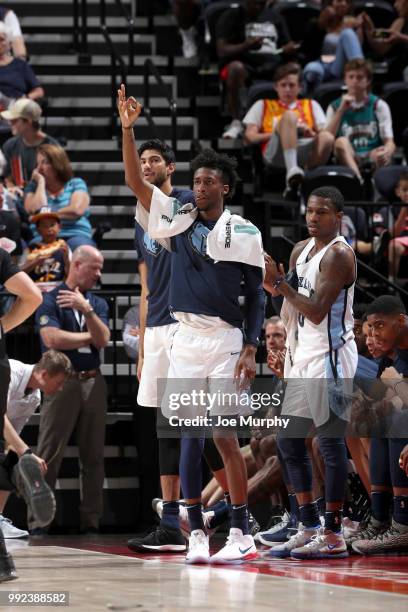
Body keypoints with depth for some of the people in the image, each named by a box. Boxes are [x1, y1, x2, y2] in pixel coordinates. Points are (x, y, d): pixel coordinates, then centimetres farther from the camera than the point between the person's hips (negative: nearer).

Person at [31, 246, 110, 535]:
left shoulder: (98, 303, 15)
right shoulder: (51, 300, 0)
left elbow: (103, 339, 0)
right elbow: (52, 339, -14)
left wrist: (86, 309, -15)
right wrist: (90, 336, -1)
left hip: (93, 381, 5)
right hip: (62, 381, -5)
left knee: (94, 456, 5)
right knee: (49, 456, -7)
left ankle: (91, 521, 9)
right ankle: (37, 521, -6)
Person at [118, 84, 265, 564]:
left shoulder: (244, 232, -1)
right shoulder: (178, 219, 8)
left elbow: (256, 296, 0)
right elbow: (136, 182, 1)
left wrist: (250, 349, -9)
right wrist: (127, 129, -10)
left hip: (224, 340, -4)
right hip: (184, 339, 4)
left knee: (224, 435, -6)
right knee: (189, 436, 2)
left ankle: (241, 534, -1)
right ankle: (197, 534, 6)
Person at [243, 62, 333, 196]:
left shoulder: (311, 105, 33)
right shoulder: (263, 105, 30)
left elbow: (324, 133, 18)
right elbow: (250, 136, 15)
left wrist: (311, 133, -4)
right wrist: (277, 132, 0)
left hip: (306, 152, 1)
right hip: (275, 152, -1)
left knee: (327, 137, -34)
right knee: (289, 116, -32)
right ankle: (292, 170, -53)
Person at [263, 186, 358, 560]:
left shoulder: (338, 255, -14)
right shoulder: (301, 250, 14)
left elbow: (317, 312, -20)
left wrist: (280, 283, -20)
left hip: (331, 356, -10)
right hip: (305, 356, 10)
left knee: (331, 443, -7)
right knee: (289, 441, 10)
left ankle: (333, 536, -5)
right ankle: (310, 529, 16)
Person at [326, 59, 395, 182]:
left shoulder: (379, 105, 9)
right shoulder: (335, 107, 12)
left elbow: (390, 142, 1)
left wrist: (386, 152, -25)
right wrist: (341, 110, -7)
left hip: (374, 160, 0)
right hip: (347, 160, 0)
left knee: (379, 153, -34)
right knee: (341, 141, -31)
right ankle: (359, 181, -53)